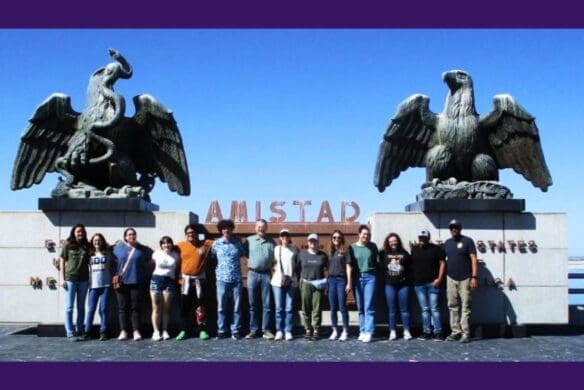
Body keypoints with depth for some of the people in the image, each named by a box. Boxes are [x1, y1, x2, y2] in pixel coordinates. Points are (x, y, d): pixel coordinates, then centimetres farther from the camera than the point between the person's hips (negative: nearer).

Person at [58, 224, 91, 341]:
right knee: (69, 307, 0)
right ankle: (70, 333, 3)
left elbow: (88, 262, 11)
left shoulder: (87, 246, 7)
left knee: (81, 307, 9)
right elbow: (62, 261, 1)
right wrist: (62, 278, -5)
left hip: (83, 279, 3)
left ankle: (80, 331, 16)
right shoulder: (68, 245, 0)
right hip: (70, 279, -3)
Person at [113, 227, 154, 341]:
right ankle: (123, 331, 10)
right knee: (123, 307, 4)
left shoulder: (143, 249, 4)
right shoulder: (118, 248, 6)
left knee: (136, 307, 2)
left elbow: (150, 262, 15)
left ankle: (136, 331, 7)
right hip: (122, 282, 1)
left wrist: (147, 275, 10)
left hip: (137, 282, -1)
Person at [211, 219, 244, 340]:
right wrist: (217, 270, 10)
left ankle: (235, 330, 10)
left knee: (237, 306, 3)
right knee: (221, 306, 4)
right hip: (222, 279, 0)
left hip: (236, 278, 0)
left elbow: (243, 254, 16)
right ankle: (221, 330, 13)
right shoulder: (216, 243, 2)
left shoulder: (237, 242, 3)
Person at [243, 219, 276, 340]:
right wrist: (252, 260, 1)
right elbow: (244, 253, 8)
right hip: (253, 274, 0)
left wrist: (271, 265, -1)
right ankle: (253, 330, 10)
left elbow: (275, 257, 12)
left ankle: (266, 330, 5)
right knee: (253, 304, 4)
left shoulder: (271, 242, 9)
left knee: (266, 304, 1)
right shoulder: (249, 240, 5)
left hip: (266, 274, 0)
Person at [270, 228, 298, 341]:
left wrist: (294, 277, -1)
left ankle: (288, 331, 3)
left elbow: (297, 264, 8)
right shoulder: (276, 249, 9)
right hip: (278, 281, 1)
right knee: (279, 308, 1)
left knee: (289, 308, -2)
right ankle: (279, 331, 7)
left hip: (291, 281, 0)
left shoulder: (294, 249, 7)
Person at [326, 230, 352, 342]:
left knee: (342, 307, -3)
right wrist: (326, 282, 8)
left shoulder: (345, 251, 1)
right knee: (333, 308, 7)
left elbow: (348, 267, -3)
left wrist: (349, 283, -9)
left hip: (341, 280, -4)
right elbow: (327, 267, 13)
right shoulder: (330, 251, 13)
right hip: (331, 280, 4)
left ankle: (345, 331, 6)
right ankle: (334, 331, 14)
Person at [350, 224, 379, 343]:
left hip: (370, 277, -1)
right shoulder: (352, 247, 2)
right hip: (358, 278, 1)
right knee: (360, 308, 7)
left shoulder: (372, 246, 4)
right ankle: (362, 331, 14)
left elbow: (376, 262, 11)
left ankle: (368, 332, -6)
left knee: (369, 307, -5)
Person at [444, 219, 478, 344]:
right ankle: (455, 332, 11)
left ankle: (466, 333, -1)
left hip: (465, 279, -5)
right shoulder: (447, 243, 13)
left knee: (465, 307, -3)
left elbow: (474, 259, -6)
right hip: (451, 279, 5)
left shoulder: (467, 241, -2)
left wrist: (474, 276, -14)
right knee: (453, 306, 6)